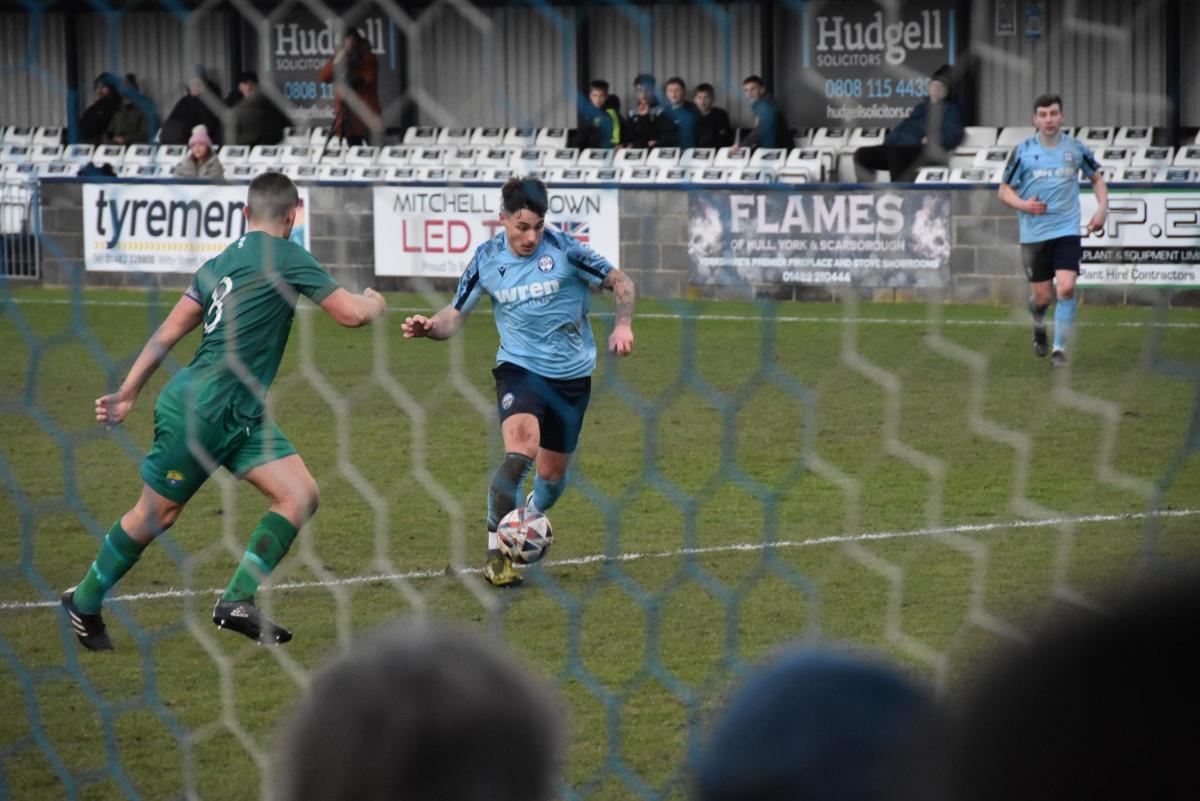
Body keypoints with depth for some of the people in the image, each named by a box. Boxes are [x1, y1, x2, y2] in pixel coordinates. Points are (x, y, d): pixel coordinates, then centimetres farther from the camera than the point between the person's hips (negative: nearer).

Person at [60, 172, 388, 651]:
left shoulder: (221, 262, 12)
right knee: (155, 514, 6)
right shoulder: (285, 257, -12)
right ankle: (83, 602, 24)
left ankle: (237, 601, -5)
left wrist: (128, 392, 18)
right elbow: (351, 314, -12)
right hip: (201, 409, -8)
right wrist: (374, 303, 11)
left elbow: (168, 332, 14)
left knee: (300, 494, -4)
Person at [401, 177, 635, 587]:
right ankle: (496, 551, -18)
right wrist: (427, 326, -18)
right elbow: (455, 316, 3)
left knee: (553, 473, 12)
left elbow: (620, 283, -2)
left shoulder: (563, 249, -11)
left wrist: (622, 326, -18)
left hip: (572, 375, 1)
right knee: (520, 452, -28)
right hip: (519, 369, -1)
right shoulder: (487, 260, -5)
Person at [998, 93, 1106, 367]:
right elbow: (1004, 190, 3)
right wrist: (1024, 205, -16)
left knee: (1066, 288, -17)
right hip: (1033, 234, 0)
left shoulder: (1076, 149, 3)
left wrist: (1102, 209, 2)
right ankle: (1039, 325, 40)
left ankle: (1059, 349, -5)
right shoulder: (1023, 151, -2)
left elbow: (1097, 179, 18)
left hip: (1067, 230, 0)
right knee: (1043, 296, 4)